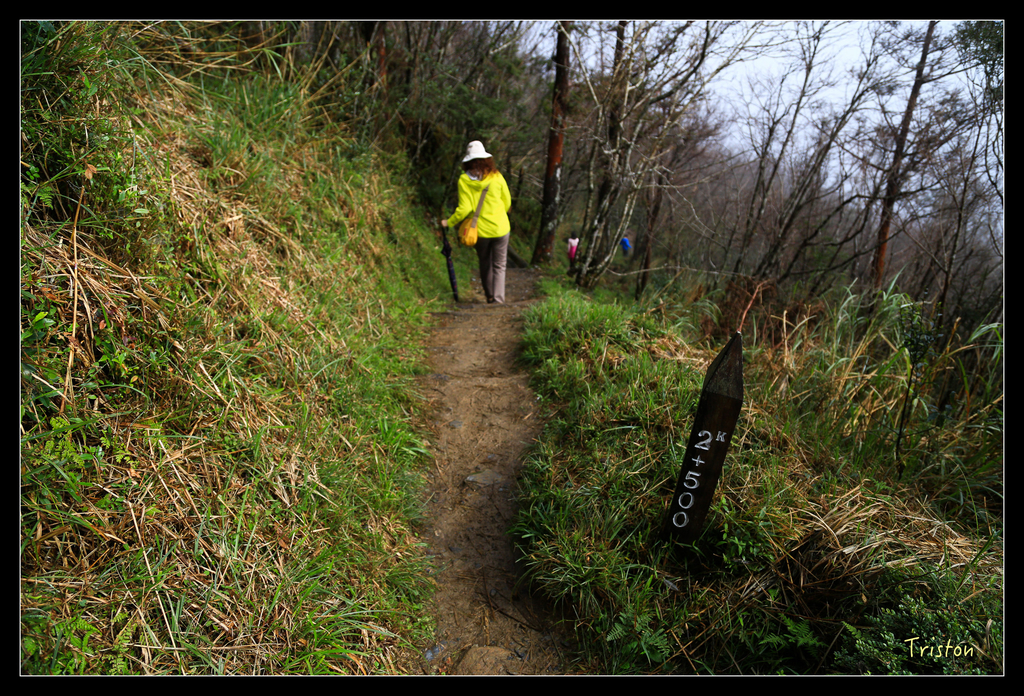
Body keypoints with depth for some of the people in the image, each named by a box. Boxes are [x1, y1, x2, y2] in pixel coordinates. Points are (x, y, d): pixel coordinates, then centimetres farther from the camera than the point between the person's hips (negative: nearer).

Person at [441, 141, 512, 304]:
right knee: (499, 266, 7)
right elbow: (507, 202, 3)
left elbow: (464, 208, -13)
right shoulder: (496, 177, -6)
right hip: (500, 228, 0)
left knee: (485, 265, 19)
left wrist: (449, 222, 0)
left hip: (480, 230, 1)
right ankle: (498, 299, -3)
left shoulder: (464, 180, -9)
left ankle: (490, 297, 29)